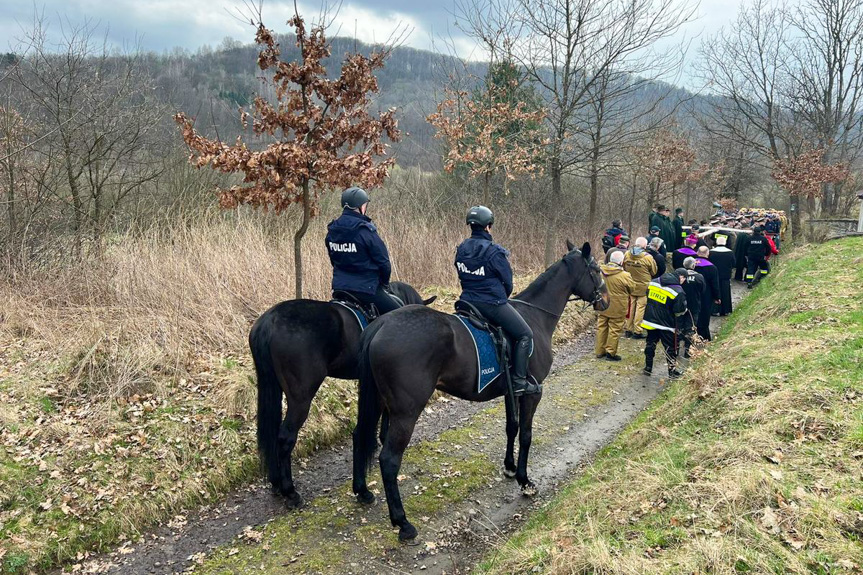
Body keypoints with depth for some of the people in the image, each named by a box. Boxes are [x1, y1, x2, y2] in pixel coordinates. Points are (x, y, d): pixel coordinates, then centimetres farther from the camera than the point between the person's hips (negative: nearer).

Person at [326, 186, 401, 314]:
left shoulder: (332, 230, 4)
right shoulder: (365, 231, -16)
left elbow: (333, 260, 13)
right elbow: (383, 261, -10)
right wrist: (385, 283, 7)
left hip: (339, 286, 7)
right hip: (365, 288, -7)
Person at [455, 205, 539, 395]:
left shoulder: (461, 249, 5)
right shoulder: (494, 252, -14)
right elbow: (508, 282, -5)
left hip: (468, 301, 7)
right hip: (492, 304, -7)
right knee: (525, 335, 3)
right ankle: (519, 381, -2)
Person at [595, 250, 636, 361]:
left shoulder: (600, 270, -6)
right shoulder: (624, 276, -21)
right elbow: (632, 288, -6)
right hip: (617, 308, -5)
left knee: (601, 328, 15)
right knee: (614, 329, 7)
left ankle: (600, 351, 24)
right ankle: (611, 353, 14)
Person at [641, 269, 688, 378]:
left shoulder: (653, 282, 0)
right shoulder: (678, 291, -18)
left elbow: (646, 298, 11)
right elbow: (680, 311, -18)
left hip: (650, 320, 5)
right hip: (666, 324, -5)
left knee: (651, 343, 18)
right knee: (670, 347, 9)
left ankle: (648, 367, 23)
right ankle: (672, 371, 16)